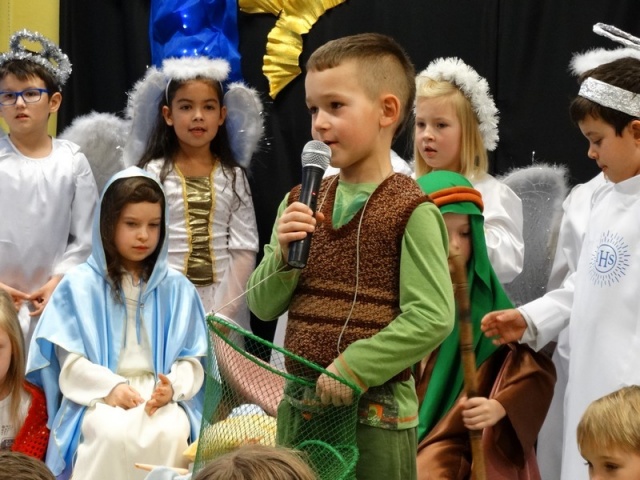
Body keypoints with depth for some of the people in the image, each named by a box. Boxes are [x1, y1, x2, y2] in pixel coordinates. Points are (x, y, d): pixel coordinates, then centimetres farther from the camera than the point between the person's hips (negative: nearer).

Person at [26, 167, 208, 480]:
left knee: (171, 432, -34)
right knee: (114, 432, -36)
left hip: (160, 395, 2)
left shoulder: (176, 288, 11)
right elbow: (70, 360, 0)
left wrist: (172, 387, -15)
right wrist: (110, 387, -17)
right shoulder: (79, 285, 5)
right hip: (96, 396, -1)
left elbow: (191, 358, 7)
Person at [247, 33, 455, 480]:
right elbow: (263, 306, 8)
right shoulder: (300, 204, 7)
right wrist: (284, 254, -10)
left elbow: (432, 318, -16)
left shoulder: (411, 211, -11)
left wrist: (352, 368, -20)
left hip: (376, 412, -5)